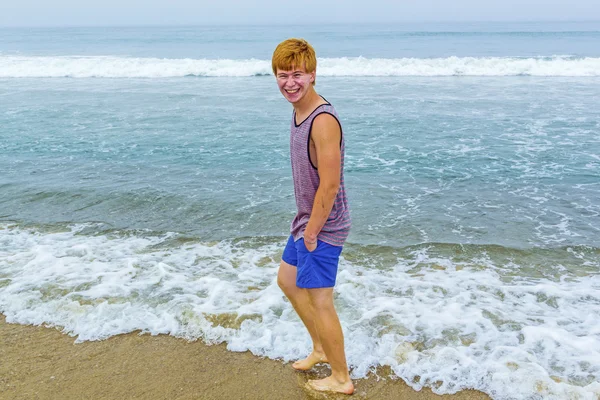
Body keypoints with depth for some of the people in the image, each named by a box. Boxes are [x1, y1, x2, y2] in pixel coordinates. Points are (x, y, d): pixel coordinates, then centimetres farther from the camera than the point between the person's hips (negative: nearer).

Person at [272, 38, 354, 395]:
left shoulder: (323, 121, -26)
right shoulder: (300, 111, 4)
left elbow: (330, 185, -26)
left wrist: (311, 231, -15)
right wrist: (304, 224, 12)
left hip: (323, 227, -10)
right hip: (307, 220, 10)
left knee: (319, 301, 3)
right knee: (287, 280, 24)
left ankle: (341, 378, 25)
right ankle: (321, 349, 43)